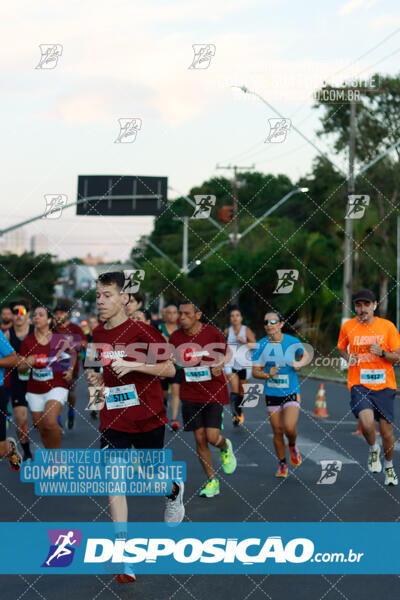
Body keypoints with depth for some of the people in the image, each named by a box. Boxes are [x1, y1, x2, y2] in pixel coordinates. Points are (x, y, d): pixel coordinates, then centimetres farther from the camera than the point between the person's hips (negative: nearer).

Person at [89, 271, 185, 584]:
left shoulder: (143, 330, -12)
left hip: (148, 418, -3)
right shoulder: (98, 334, 6)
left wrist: (132, 365, -22)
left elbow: (169, 369, -10)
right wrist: (99, 378, 0)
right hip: (113, 420, 4)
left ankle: (174, 490, 50)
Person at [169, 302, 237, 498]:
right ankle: (212, 481, 15)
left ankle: (225, 447, 26)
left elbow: (226, 353, 9)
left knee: (212, 437, -12)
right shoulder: (175, 337, -1)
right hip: (190, 394, 3)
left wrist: (220, 365, -11)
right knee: (199, 438, 2)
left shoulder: (213, 333, -7)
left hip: (214, 392, -3)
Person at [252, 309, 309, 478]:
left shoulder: (293, 342, -5)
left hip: (291, 392, -1)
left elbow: (305, 355, 15)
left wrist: (300, 363, -6)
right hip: (271, 394, 1)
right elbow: (255, 371, -2)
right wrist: (268, 375, -22)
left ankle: (293, 446, 17)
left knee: (289, 427, -18)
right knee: (277, 431, 6)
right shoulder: (261, 345, -5)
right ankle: (282, 465, 25)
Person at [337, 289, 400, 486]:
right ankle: (373, 449, 8)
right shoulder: (347, 327, 2)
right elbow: (341, 348, 20)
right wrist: (348, 357, -2)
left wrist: (382, 353, -17)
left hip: (384, 385, 1)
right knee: (366, 422, -25)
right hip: (359, 385, -1)